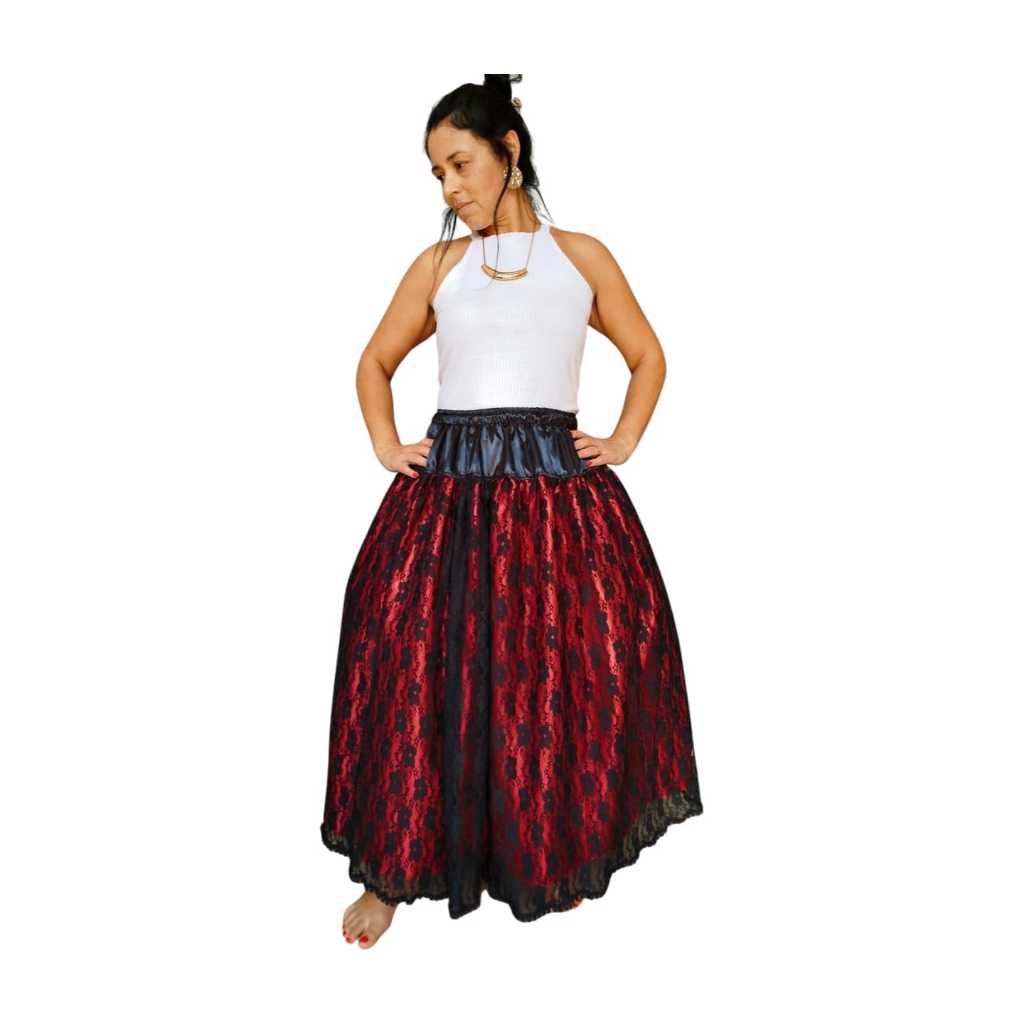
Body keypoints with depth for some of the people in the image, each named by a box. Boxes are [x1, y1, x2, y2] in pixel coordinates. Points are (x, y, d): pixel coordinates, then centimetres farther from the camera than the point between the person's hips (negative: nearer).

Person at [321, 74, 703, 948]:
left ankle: (560, 857, 25)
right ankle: (393, 870, 17)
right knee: (420, 665, -2)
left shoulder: (582, 257, 10)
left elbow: (649, 357, 18)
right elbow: (375, 364, 22)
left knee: (568, 669, -1)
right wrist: (386, 446, 7)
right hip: (448, 490, 1)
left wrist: (623, 442, 5)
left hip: (560, 490, 0)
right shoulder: (436, 265, 12)